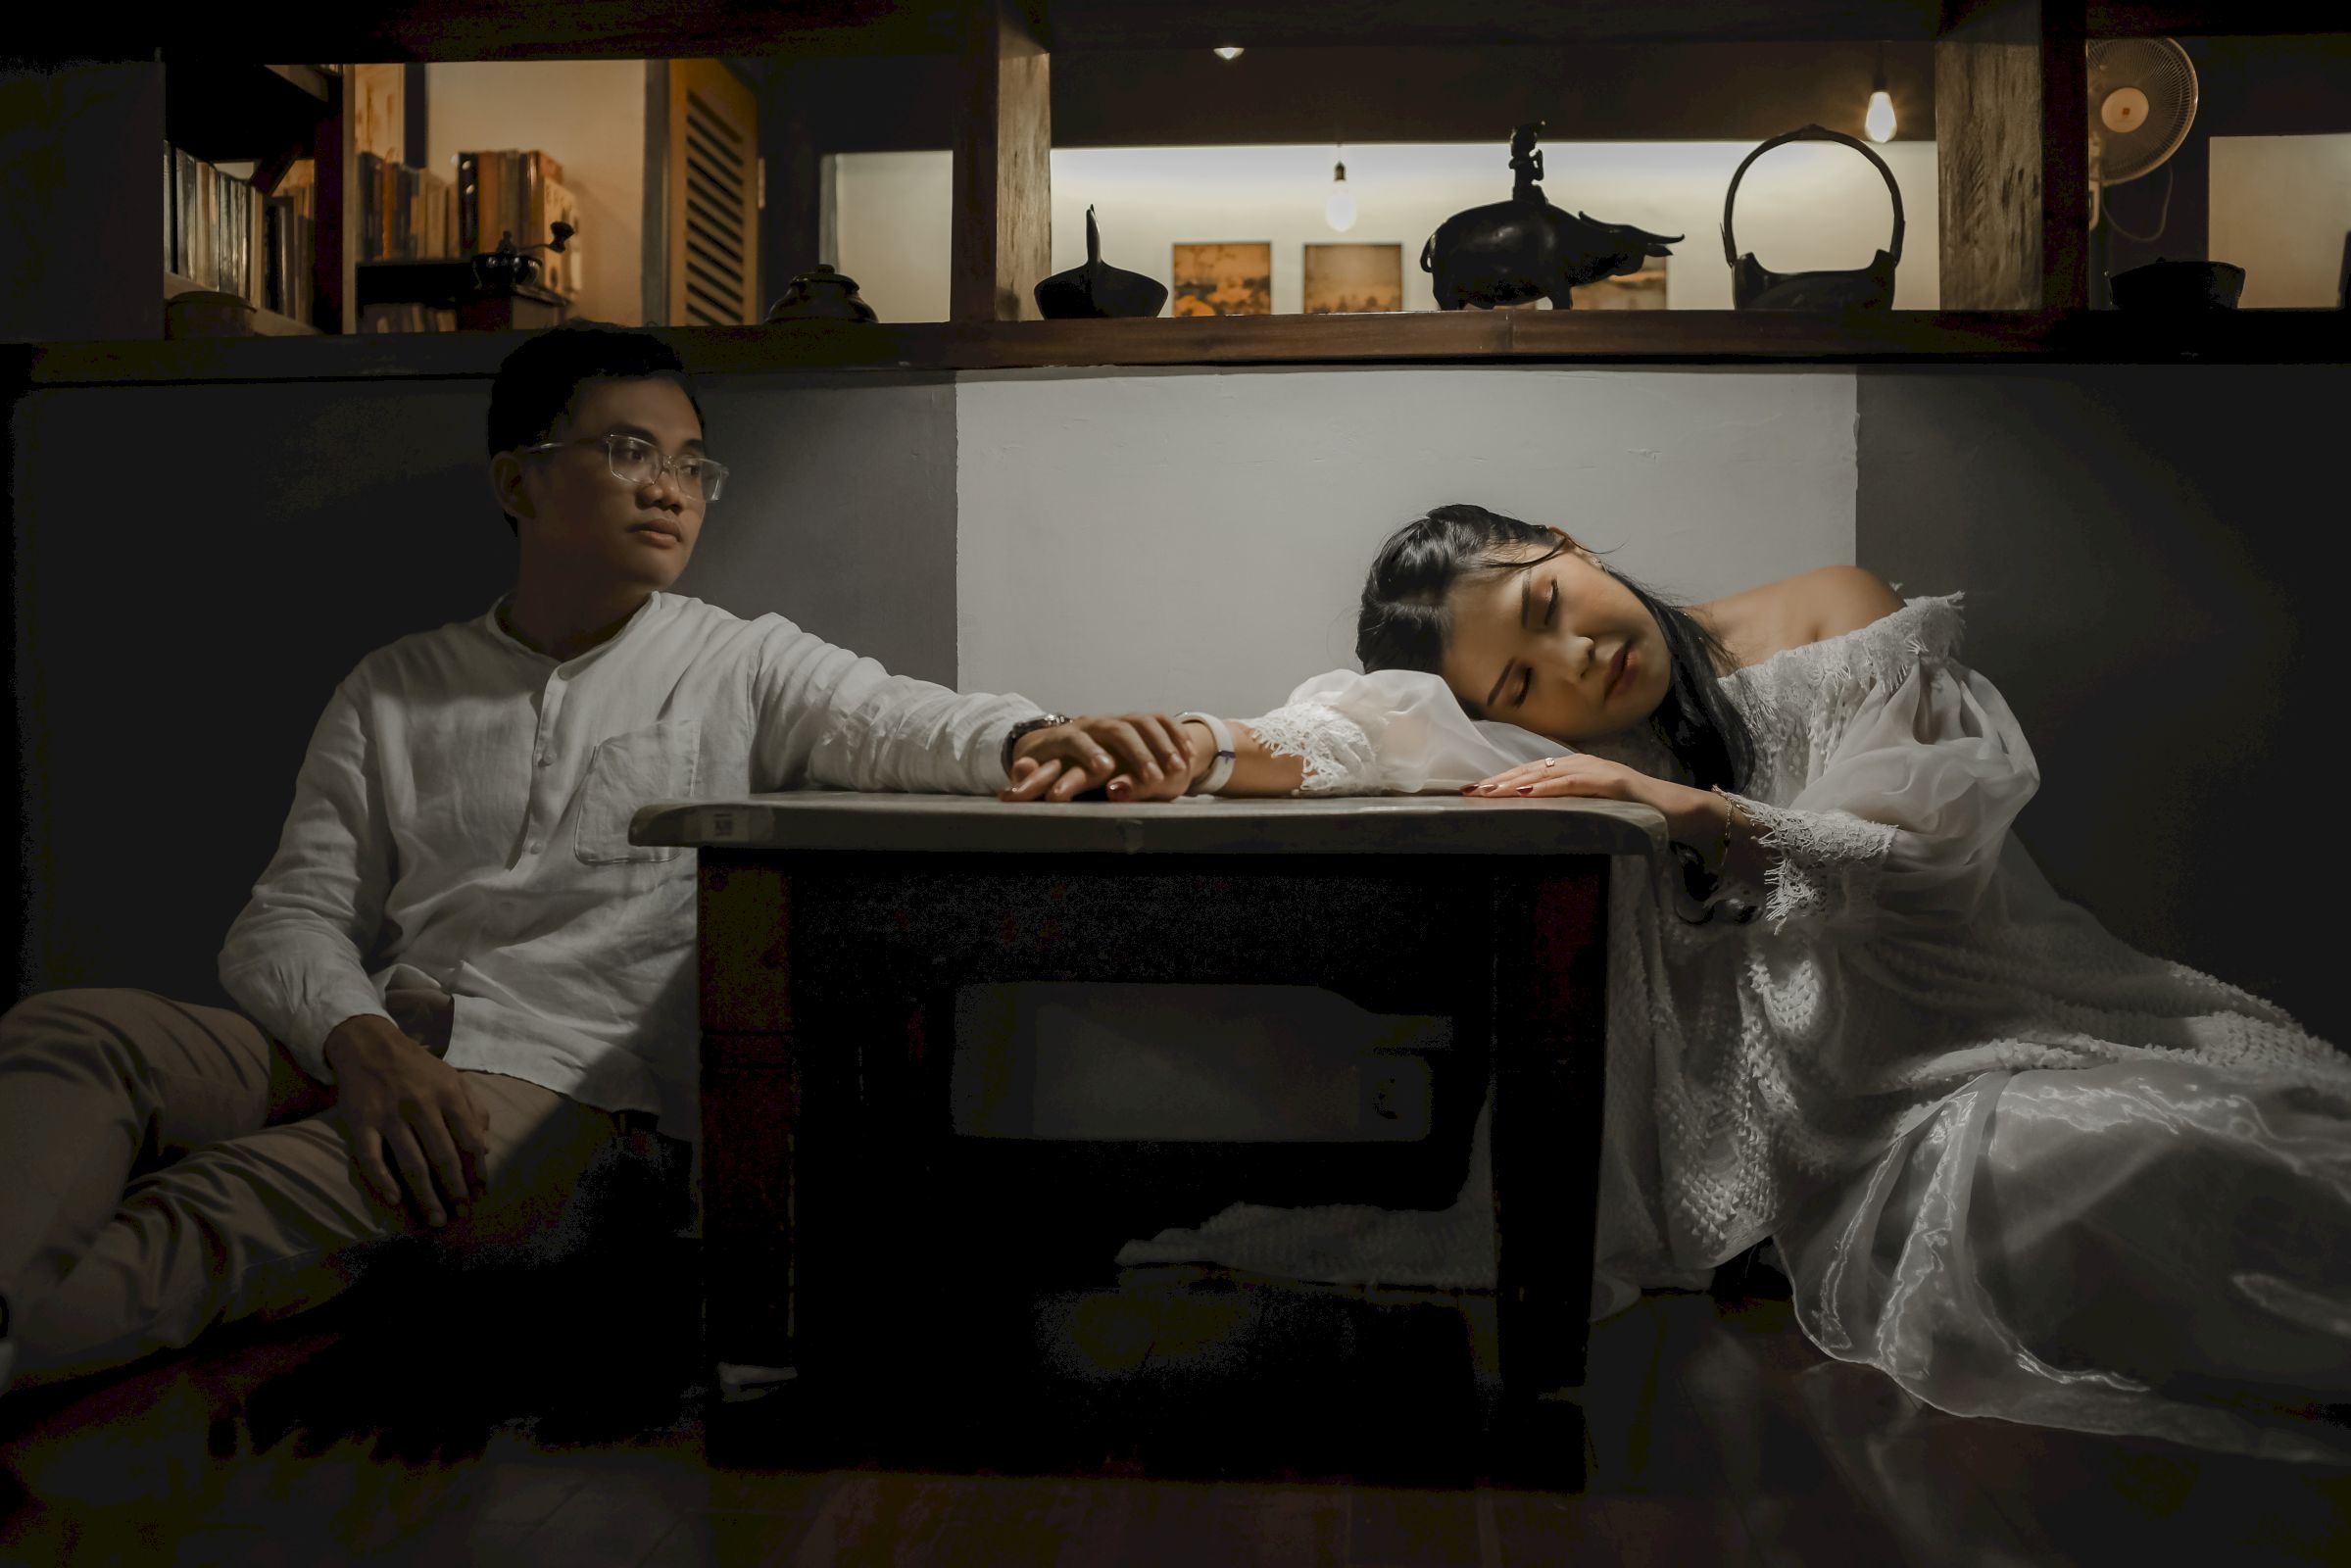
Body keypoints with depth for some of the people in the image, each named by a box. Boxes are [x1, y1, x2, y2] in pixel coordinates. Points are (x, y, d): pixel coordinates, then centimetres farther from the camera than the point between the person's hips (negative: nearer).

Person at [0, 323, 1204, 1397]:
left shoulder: (742, 666, 12)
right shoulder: (395, 693, 18)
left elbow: (909, 723, -5)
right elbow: (290, 918, 12)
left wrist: (1034, 742, -30)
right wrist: (363, 1041, -12)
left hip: (570, 1088, -3)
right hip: (375, 1057, 4)